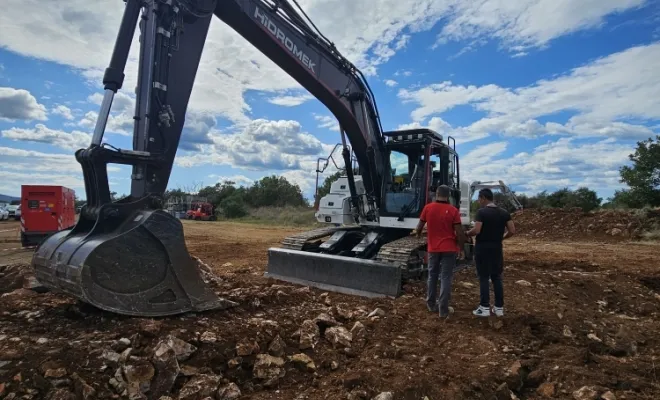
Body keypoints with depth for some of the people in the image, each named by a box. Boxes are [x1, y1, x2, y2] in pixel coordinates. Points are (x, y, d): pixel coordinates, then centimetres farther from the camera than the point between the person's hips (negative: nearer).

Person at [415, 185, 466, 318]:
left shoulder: (428, 208, -3)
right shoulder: (453, 210, -9)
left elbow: (420, 226, 7)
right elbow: (459, 232, -9)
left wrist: (418, 234, 29)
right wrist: (461, 248, 5)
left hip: (433, 248, 2)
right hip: (449, 248, -2)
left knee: (432, 276, 17)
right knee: (446, 278, 3)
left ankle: (431, 304, 27)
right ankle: (443, 309, 4)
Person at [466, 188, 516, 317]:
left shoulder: (481, 212, -13)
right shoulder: (504, 213, 5)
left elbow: (476, 230, -22)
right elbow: (512, 231, 3)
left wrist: (466, 233, -3)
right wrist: (501, 237, 18)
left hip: (482, 248, -5)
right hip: (497, 248, 5)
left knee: (484, 278, 2)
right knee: (497, 278, 13)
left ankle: (485, 307, 6)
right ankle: (499, 307, 18)